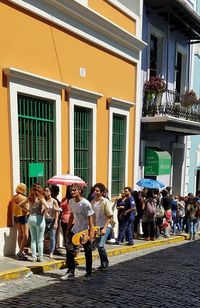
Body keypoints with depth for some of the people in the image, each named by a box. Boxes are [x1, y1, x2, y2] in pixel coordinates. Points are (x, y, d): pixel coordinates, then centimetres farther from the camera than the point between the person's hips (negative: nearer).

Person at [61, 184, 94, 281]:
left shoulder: (86, 203, -20)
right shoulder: (71, 201, 0)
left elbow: (90, 219, -18)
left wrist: (91, 233, -20)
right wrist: (68, 230, 12)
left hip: (85, 231, -6)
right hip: (75, 230, 6)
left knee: (88, 253, 6)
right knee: (69, 249, 3)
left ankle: (88, 273, 21)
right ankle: (71, 272, 13)